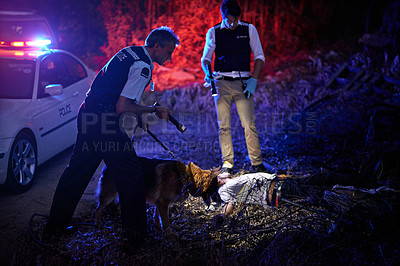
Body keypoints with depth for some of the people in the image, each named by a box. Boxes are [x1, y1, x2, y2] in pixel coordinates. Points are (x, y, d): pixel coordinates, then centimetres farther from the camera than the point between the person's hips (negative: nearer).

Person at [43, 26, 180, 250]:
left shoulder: (129, 52, 14)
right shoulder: (143, 67, -15)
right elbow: (122, 107, -19)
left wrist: (138, 112, 21)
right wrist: (153, 110, -6)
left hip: (87, 115, 10)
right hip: (105, 124, -10)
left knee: (77, 172, 20)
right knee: (132, 177, 2)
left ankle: (55, 226, 33)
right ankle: (136, 237, 11)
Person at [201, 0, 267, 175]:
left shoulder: (249, 29, 5)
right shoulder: (213, 32, 6)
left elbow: (259, 56, 6)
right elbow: (205, 58, 11)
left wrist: (253, 80, -6)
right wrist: (208, 73, -10)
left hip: (243, 83, -1)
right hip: (222, 83, 1)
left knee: (250, 124, -6)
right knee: (224, 126, 0)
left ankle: (257, 164, 2)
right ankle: (227, 165, 8)